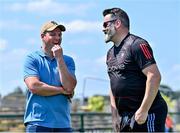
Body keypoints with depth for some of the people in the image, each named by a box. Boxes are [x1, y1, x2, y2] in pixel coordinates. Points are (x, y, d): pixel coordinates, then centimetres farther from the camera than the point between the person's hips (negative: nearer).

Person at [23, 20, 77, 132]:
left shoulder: (67, 60, 13)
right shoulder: (32, 59, 3)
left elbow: (70, 87, -3)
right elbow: (34, 86, -11)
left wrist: (59, 59, -5)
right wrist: (62, 90, -3)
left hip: (63, 123, 3)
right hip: (38, 122, -3)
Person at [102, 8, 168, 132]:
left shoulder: (137, 44, -11)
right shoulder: (111, 53, 16)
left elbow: (154, 77, -19)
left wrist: (143, 111, -22)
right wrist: (115, 115, 11)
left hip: (147, 114, -9)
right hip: (125, 116, 9)